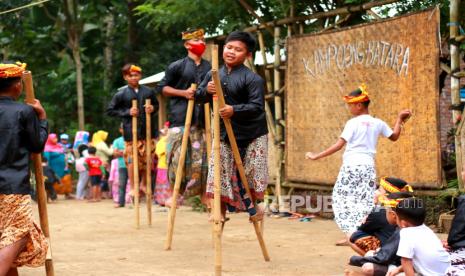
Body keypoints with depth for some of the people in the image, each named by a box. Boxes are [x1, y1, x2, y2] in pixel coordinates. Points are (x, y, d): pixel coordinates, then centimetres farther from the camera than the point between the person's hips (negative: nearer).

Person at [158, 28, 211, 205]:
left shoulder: (210, 68, 15)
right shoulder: (177, 66, 4)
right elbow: (162, 88, 5)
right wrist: (183, 93, -9)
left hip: (201, 120, 3)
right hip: (180, 119, -3)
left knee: (200, 160, 0)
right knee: (178, 158, -8)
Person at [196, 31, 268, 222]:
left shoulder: (252, 79, -13)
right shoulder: (213, 75, 3)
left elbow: (257, 107, -20)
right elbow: (198, 97, 7)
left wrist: (234, 110, -34)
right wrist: (206, 91, -15)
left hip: (252, 134, -4)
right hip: (224, 133, 4)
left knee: (252, 172, 4)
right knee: (220, 172, 1)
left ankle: (252, 205, 27)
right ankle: (221, 211, 14)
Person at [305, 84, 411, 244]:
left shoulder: (353, 123, -7)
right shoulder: (377, 123, 7)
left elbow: (339, 145, -12)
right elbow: (394, 136, 21)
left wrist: (317, 156, -8)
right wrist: (400, 119, 30)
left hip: (351, 165, -5)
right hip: (368, 165, 5)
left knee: (342, 197, 6)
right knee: (364, 201, 7)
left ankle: (349, 234, -5)